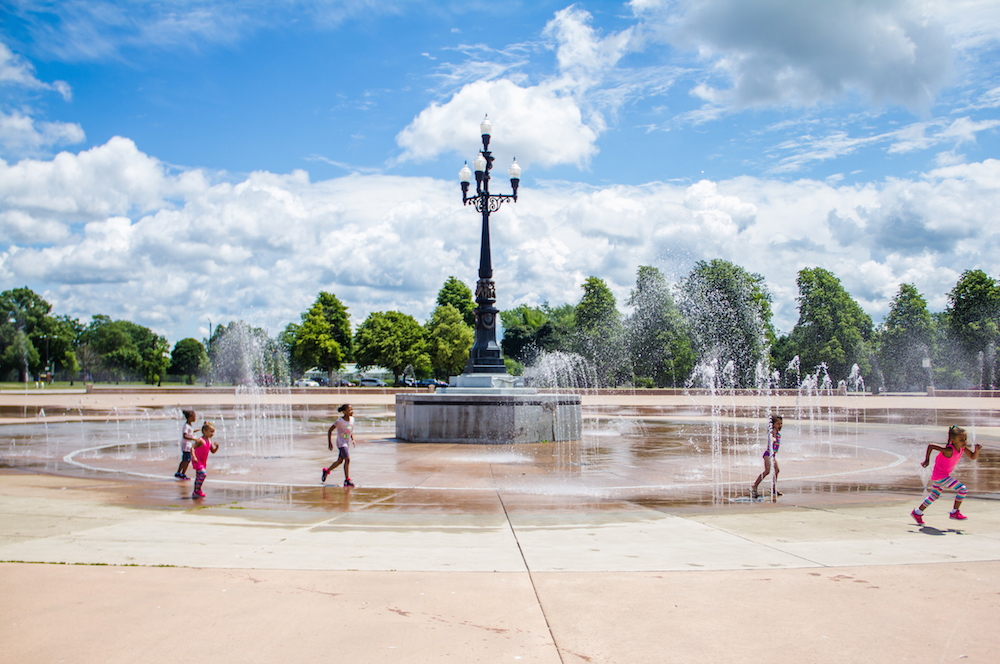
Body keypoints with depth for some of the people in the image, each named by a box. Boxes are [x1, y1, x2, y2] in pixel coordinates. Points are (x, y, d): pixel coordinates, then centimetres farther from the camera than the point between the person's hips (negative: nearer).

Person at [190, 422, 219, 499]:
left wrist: (217, 447, -8)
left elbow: (213, 451, 13)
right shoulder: (200, 440, -19)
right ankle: (198, 490, -13)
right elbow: (192, 448, -26)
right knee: (203, 474, -23)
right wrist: (194, 457, -38)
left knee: (198, 477, 14)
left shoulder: (209, 441, 6)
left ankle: (195, 493, 23)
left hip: (203, 462, 9)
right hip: (197, 461, -9)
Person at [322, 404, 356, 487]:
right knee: (347, 459, -19)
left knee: (340, 461, 18)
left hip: (347, 443, 8)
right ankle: (347, 480, -15)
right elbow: (330, 430, -9)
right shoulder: (339, 421, -17)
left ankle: (326, 471, 41)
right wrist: (329, 443, -11)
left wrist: (353, 440, 8)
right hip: (341, 443, -8)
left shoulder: (352, 419, 1)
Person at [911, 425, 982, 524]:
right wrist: (927, 460, -18)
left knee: (935, 495, 23)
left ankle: (917, 513, 35)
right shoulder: (949, 450, -29)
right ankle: (955, 512, 1)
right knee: (963, 489, -13)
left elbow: (973, 457, 2)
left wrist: (977, 450, -18)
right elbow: (930, 446, -26)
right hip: (940, 476, -10)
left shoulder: (962, 447, -6)